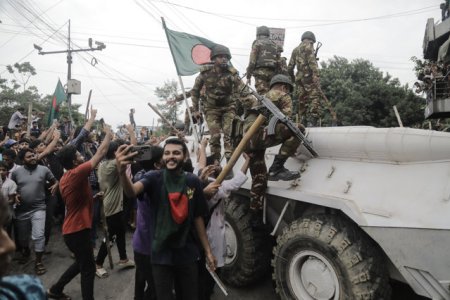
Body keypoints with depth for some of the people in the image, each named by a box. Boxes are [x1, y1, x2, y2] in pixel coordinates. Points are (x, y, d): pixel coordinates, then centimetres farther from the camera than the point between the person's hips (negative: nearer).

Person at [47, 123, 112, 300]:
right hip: (77, 229, -10)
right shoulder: (76, 173, -21)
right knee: (88, 268, 3)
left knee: (81, 263, 26)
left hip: (72, 228, 10)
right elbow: (100, 153, -19)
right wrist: (108, 134, -8)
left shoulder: (66, 177, 8)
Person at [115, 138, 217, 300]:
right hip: (161, 253, -2)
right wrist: (122, 171, -53)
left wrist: (207, 250, 4)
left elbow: (198, 217, 2)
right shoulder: (154, 177, -11)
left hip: (188, 252, 2)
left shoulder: (193, 181, -5)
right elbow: (132, 191, -32)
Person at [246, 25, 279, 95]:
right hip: (272, 72, 5)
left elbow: (252, 61, -4)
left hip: (261, 71, -5)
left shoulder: (257, 43, 5)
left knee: (263, 95, -11)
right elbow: (278, 61, 16)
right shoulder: (274, 44, 22)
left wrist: (248, 76, -4)